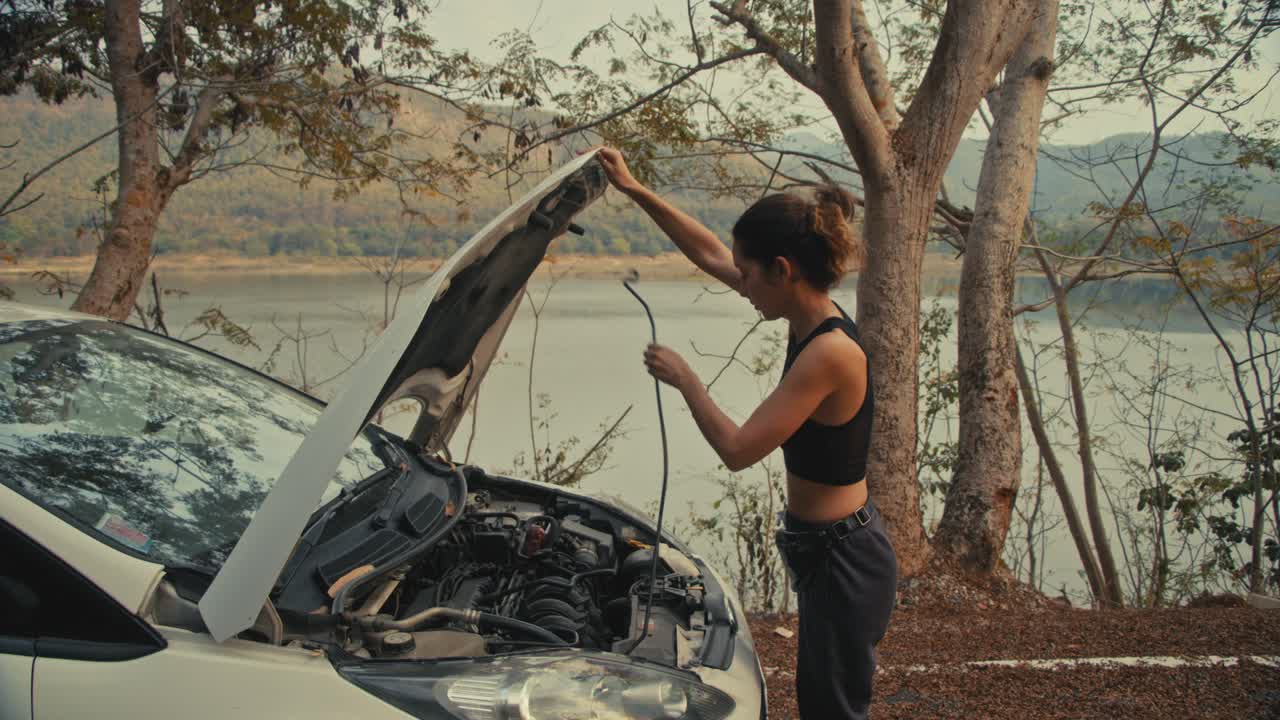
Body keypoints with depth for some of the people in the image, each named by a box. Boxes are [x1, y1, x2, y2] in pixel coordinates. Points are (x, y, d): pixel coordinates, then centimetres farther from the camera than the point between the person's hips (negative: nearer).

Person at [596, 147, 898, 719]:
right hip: (825, 549, 10)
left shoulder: (829, 353, -27)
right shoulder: (809, 322, 0)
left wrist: (682, 377, -11)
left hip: (844, 562, -9)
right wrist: (635, 191, 12)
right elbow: (711, 254, 11)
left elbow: (737, 449, -25)